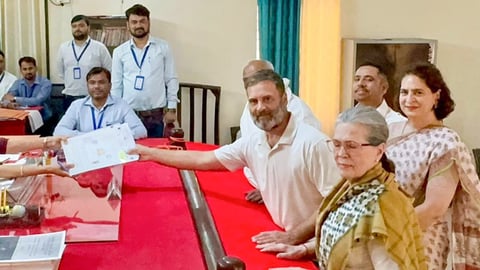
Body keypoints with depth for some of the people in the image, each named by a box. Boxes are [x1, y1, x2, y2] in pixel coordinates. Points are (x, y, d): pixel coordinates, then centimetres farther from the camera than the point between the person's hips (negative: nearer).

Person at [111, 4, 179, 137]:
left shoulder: (163, 47, 2)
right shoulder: (119, 51, 5)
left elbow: (171, 79, 3)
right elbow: (116, 84, 8)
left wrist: (172, 108, -1)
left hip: (155, 114, -1)